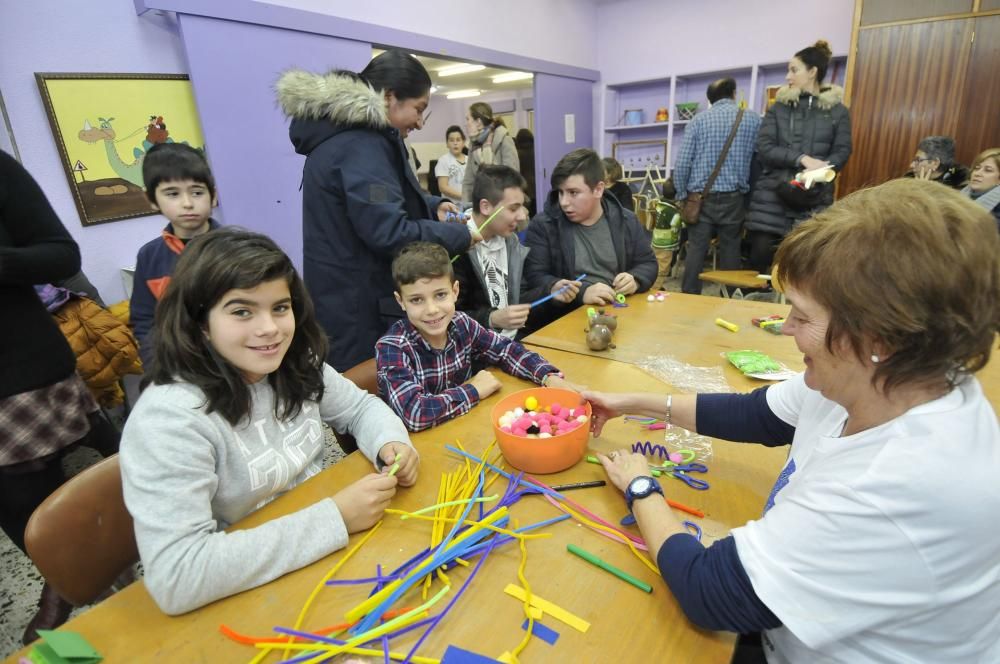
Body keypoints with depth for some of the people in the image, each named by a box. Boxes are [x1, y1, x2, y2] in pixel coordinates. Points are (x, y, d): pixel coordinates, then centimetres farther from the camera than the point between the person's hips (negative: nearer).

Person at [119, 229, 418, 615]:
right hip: (244, 597, -5)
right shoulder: (170, 417, -24)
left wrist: (391, 443, -13)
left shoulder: (296, 367, -7)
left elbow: (361, 407, 8)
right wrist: (335, 518, -27)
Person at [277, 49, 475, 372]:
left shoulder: (349, 134, 13)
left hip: (348, 298, 10)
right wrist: (459, 235, -13)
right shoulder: (361, 146, -19)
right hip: (357, 309, -10)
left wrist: (433, 205, 9)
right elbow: (390, 234, -25)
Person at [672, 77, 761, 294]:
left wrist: (682, 195, 4)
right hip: (733, 197, 0)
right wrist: (749, 189, 20)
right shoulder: (752, 119, 6)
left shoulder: (699, 119, 3)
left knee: (696, 250, 2)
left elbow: (682, 162, -4)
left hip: (701, 197, 0)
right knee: (730, 251, 7)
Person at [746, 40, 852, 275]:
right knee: (760, 259, -3)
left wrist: (818, 171, -18)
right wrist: (802, 159, -14)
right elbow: (764, 148, -2)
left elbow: (842, 152, 3)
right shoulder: (778, 108, 11)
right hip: (772, 196, 1)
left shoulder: (838, 111, 9)